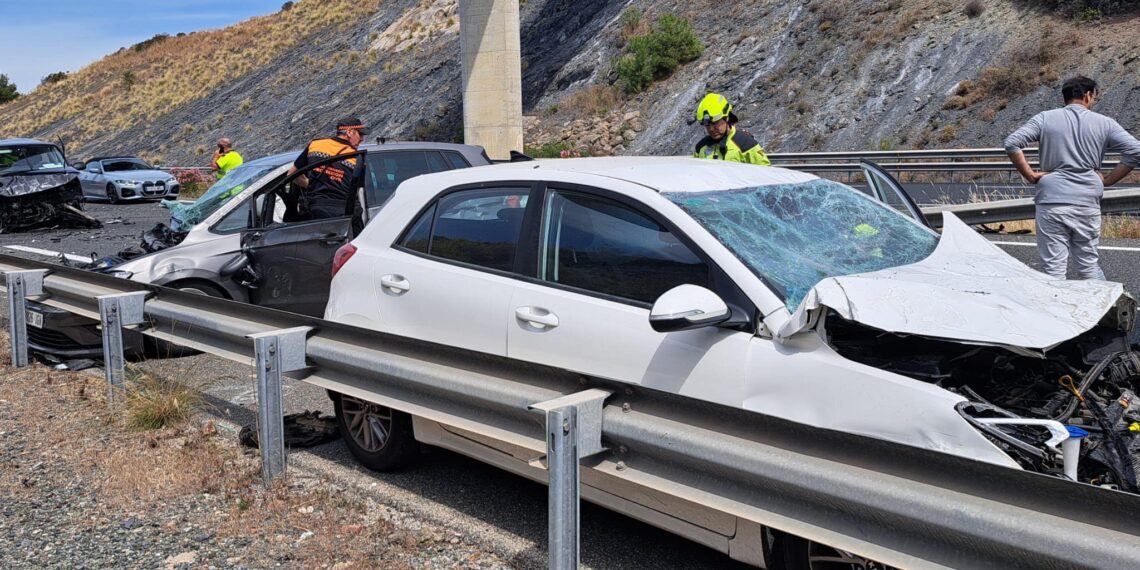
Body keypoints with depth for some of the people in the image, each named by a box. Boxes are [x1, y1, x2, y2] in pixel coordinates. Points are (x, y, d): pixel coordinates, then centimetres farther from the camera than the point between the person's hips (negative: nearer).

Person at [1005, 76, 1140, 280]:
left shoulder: (1045, 119, 4)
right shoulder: (1103, 123, 6)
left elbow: (1011, 143, -7)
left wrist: (1029, 174, 0)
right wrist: (1107, 180, 6)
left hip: (1051, 203, -1)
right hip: (1088, 204, 1)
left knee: (1054, 268, 2)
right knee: (1089, 264, 14)